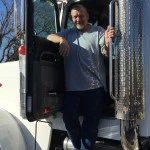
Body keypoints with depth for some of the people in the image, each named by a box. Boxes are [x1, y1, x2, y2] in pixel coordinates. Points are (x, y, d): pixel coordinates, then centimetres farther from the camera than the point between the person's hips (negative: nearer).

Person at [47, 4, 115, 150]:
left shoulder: (98, 31, 6)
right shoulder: (68, 33, 16)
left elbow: (106, 53, -6)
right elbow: (50, 37, 4)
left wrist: (107, 43, -30)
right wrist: (62, 39, -17)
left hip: (94, 86, -2)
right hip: (72, 86, 3)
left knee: (91, 122, 3)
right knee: (69, 118, 3)